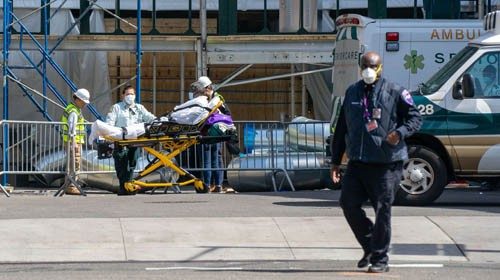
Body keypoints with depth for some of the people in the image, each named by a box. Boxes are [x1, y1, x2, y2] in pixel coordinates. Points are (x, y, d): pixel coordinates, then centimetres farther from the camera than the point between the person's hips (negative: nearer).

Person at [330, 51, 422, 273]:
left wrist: (400, 132, -19)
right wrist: (335, 161, 15)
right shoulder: (352, 93, 12)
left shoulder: (394, 92, -2)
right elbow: (341, 128, 17)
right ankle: (370, 246, 20)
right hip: (357, 162, 5)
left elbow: (415, 117, 2)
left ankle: (379, 259, 6)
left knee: (382, 210, -3)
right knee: (348, 204, 0)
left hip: (386, 164, -5)